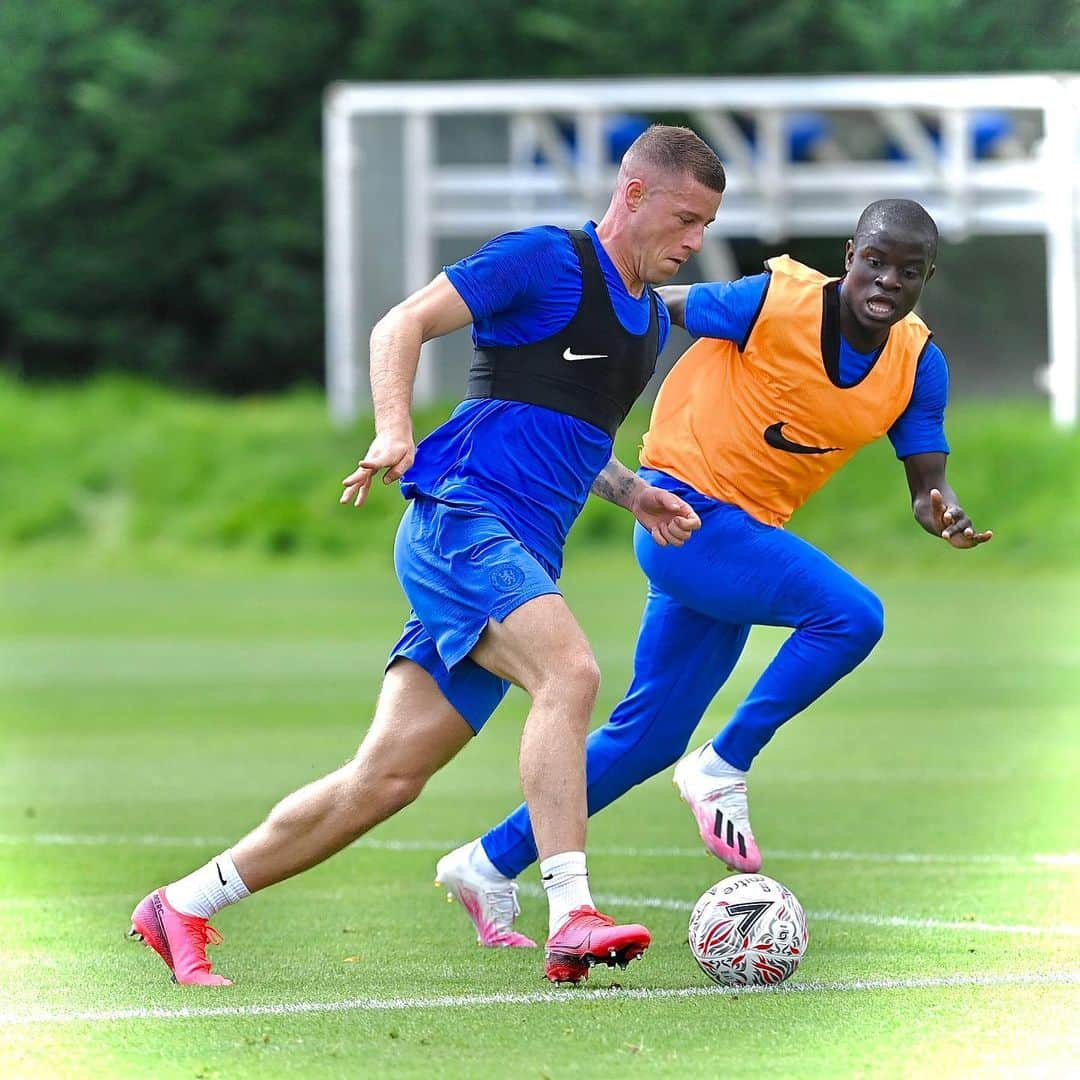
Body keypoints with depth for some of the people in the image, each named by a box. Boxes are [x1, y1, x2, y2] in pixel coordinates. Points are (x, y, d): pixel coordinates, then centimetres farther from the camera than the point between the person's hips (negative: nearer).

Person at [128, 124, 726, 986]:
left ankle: (181, 908, 11)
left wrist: (634, 493, 18)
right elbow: (403, 324, -5)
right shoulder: (545, 260, -4)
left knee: (387, 778, 2)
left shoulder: (651, 320, 21)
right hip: (461, 517, -8)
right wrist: (394, 431, -20)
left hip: (520, 558, 8)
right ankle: (572, 919, -40)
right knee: (569, 671, -32)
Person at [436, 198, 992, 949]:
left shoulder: (917, 364, 0)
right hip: (688, 510, -7)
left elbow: (926, 479, 1)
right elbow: (648, 307, -5)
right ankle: (723, 771, -11)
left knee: (650, 736, 11)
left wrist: (944, 515, -22)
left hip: (748, 534, 7)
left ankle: (492, 863, 21)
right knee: (850, 614, -25)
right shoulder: (776, 302, -17)